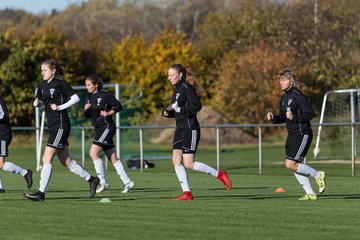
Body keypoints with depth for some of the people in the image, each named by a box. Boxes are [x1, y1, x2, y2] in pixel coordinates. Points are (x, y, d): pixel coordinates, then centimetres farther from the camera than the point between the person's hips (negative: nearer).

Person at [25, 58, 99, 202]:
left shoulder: (60, 84, -10)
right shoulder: (43, 85, 13)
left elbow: (75, 98, -11)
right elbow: (39, 97, 27)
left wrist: (60, 107, -15)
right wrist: (36, 102, 5)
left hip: (60, 125, -9)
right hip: (52, 125, 9)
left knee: (47, 159, -11)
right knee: (66, 161, 12)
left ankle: (41, 193, -9)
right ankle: (92, 180, 23)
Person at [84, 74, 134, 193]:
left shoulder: (105, 95, -9)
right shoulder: (89, 97, 12)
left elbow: (119, 106, -4)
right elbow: (87, 116, 17)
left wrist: (109, 113, -15)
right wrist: (86, 109, -3)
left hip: (106, 126, -8)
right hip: (99, 128, 8)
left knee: (93, 153, -16)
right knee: (113, 158, 8)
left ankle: (103, 182, -12)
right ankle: (127, 182, 12)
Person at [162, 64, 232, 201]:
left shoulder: (186, 88, -13)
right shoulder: (177, 89, 15)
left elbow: (197, 106, -24)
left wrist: (179, 109, -22)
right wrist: (167, 113, 6)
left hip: (190, 129, -9)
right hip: (181, 129, 9)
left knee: (188, 164, -9)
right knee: (176, 160, -1)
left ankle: (219, 174, 6)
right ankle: (187, 193, 0)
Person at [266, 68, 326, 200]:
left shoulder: (298, 96, -14)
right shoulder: (284, 98, 13)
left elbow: (310, 114, -18)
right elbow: (283, 118, 21)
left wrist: (294, 117, -27)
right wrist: (273, 118, 2)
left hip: (302, 134, -9)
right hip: (292, 135, 9)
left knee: (290, 164, -15)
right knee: (296, 166, 6)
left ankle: (318, 175, 2)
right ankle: (310, 193, 13)